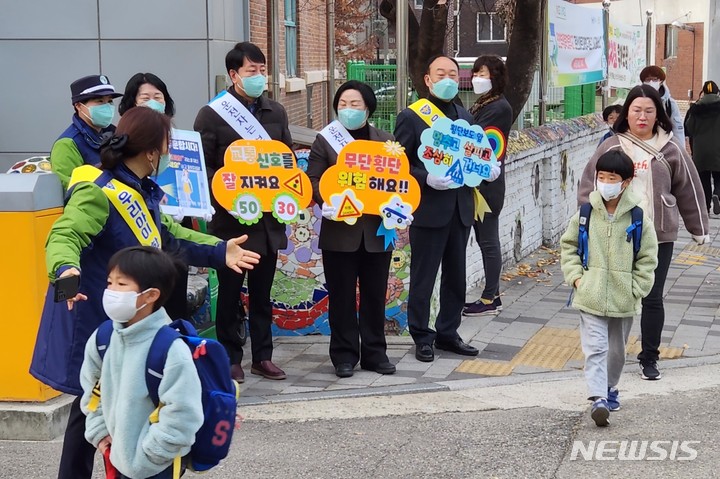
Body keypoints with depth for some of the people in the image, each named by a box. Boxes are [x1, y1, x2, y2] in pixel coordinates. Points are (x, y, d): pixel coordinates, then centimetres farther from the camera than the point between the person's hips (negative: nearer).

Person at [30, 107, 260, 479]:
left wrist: (218, 252, 17)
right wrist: (66, 269, -55)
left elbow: (164, 236, 21)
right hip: (93, 320, -9)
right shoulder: (98, 192, -21)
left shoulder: (141, 191, 10)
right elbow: (64, 236, -33)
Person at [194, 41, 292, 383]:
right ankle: (230, 359, 15)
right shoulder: (212, 114, -4)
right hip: (231, 220, -4)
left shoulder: (276, 113, 11)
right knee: (229, 294, 5)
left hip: (269, 219, 4)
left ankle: (262, 357, 21)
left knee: (262, 294, 12)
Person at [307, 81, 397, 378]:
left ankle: (375, 353, 17)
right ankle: (344, 355, 11)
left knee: (375, 295, 8)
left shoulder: (386, 141, 10)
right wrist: (325, 201, -18)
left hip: (377, 231, 2)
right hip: (340, 231, -2)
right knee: (342, 296, 3)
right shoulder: (325, 140, 4)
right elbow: (313, 179, 1)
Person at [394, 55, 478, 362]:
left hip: (460, 209, 6)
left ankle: (447, 333, 26)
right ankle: (422, 338, 16)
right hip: (428, 210, -6)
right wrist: (426, 178, -22)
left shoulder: (465, 116, 12)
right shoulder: (411, 117, -6)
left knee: (455, 277, 13)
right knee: (423, 279, 3)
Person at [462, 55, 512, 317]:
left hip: (488, 184, -9)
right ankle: (492, 295, 19)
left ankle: (489, 299, 6)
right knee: (484, 240, 12)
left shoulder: (499, 107, -12)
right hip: (476, 182, 9)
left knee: (488, 241, -1)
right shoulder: (480, 105, 16)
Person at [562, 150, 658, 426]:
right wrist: (576, 276, -2)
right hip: (590, 297, -1)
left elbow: (647, 258, 2)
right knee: (595, 347, -10)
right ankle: (598, 398, -16)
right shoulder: (585, 214, -3)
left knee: (616, 349, 17)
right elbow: (568, 246, 9)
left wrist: (636, 289, -5)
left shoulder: (638, 218, -5)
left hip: (623, 300, 1)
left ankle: (609, 388, 38)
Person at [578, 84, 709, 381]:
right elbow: (590, 186, 3)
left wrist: (699, 229, 14)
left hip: (659, 235, 0)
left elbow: (688, 189, 11)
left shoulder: (670, 149, 4)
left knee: (653, 299, 3)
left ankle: (649, 359, 14)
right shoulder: (611, 147, 1)